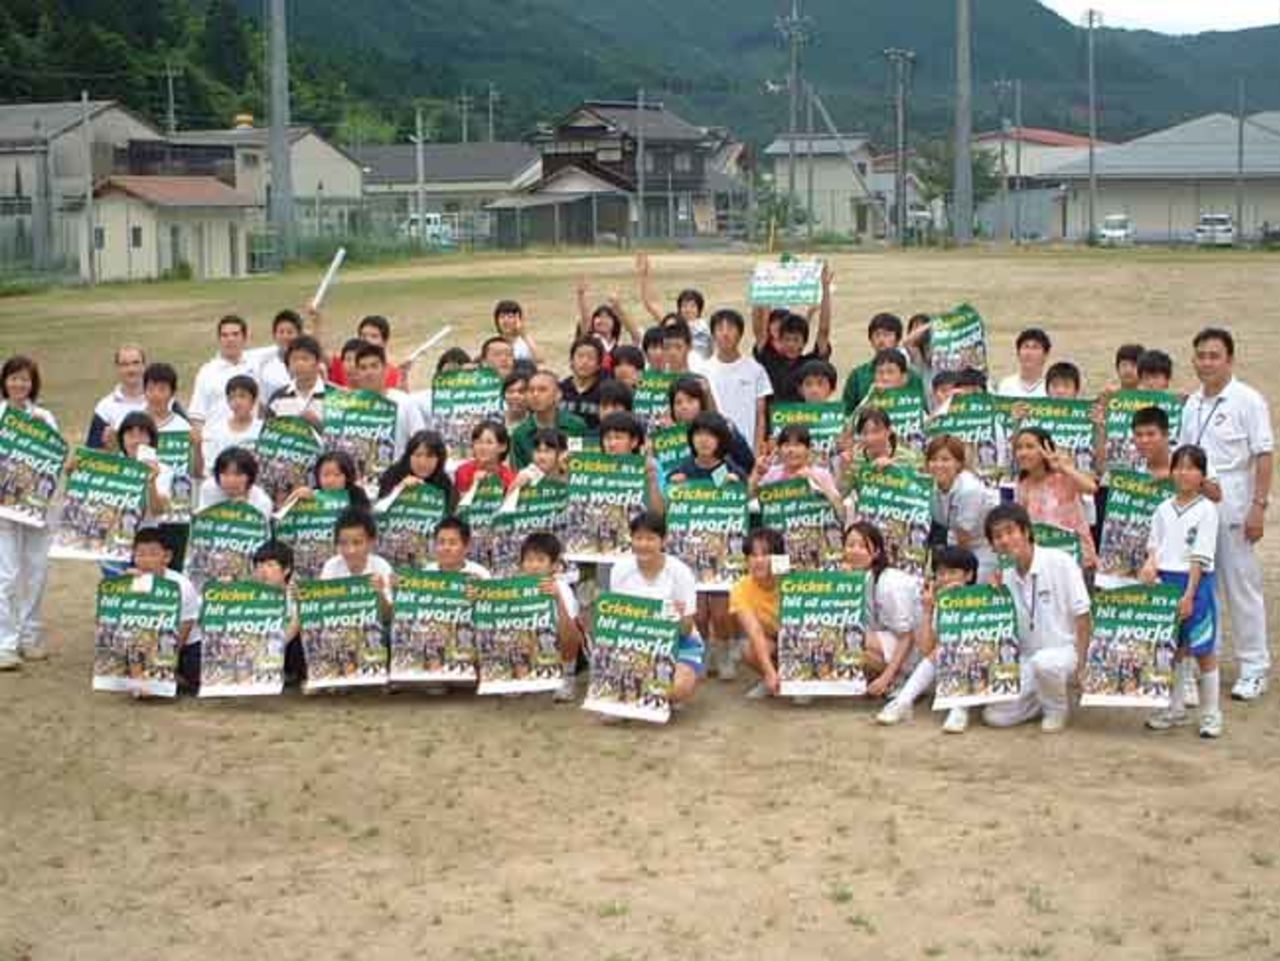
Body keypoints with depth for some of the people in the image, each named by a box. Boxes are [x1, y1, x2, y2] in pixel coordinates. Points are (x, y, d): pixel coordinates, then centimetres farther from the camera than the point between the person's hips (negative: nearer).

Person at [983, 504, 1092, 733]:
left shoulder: (1060, 562, -11)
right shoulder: (1006, 577, 4)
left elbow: (1082, 618, -10)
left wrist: (1081, 662, -17)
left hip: (1063, 651, -5)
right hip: (1027, 658, 5)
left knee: (1043, 662, -40)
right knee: (995, 715, -13)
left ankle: (1057, 709, -8)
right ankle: (1046, 698, 14)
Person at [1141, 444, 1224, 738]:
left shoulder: (1206, 510, -7)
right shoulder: (1164, 509, 9)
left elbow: (1200, 557, -11)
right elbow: (1154, 545, 12)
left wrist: (1189, 595, -15)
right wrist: (1150, 563, -11)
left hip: (1195, 583, -5)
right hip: (1165, 582, 5)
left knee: (1204, 652, 2)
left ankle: (1211, 716, 9)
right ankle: (1175, 709, 23)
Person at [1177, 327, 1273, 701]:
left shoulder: (1248, 401, -6)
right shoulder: (1192, 403, 12)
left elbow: (1264, 455, -9)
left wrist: (1259, 506, -14)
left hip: (1233, 510, -6)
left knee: (1241, 587, -1)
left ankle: (1254, 669, 7)